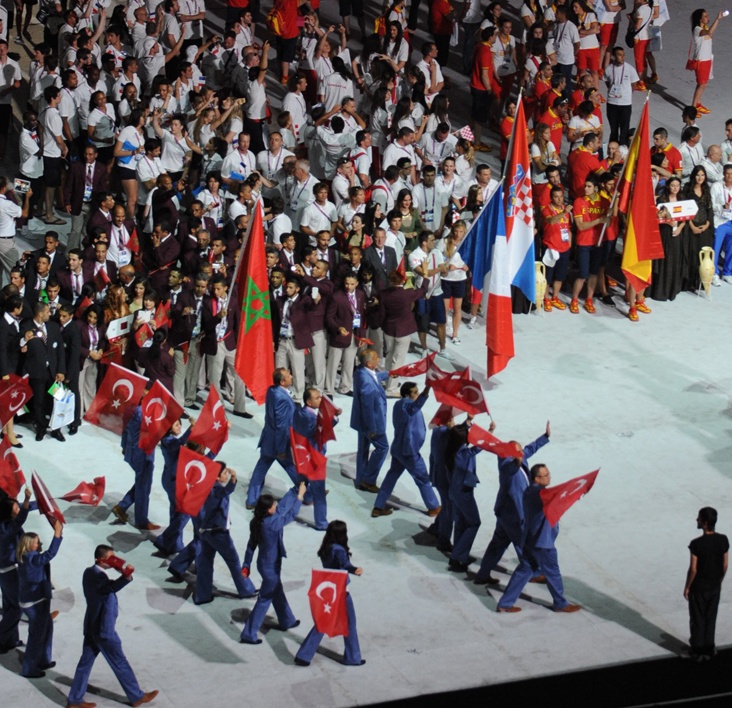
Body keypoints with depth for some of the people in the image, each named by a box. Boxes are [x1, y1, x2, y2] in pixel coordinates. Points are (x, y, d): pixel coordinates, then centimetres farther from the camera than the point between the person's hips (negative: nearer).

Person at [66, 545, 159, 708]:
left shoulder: (90, 572, 6)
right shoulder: (97, 576, -24)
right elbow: (112, 587, -43)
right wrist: (127, 576, -59)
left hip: (92, 627, 9)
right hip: (103, 629, -9)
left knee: (86, 662, 13)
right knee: (120, 663, 4)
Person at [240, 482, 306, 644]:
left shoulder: (257, 522, -8)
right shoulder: (271, 524, -32)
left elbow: (251, 545, 3)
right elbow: (291, 514, -22)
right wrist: (300, 496, -10)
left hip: (265, 563, 9)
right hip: (271, 567, -9)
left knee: (277, 593, 27)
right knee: (265, 599, 4)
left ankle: (287, 621, 49)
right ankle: (248, 635, 10)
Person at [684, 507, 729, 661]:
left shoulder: (697, 544, -26)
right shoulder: (723, 540, -11)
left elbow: (693, 569, -19)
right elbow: (724, 565, -1)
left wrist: (687, 587, -5)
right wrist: (719, 581, 15)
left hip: (699, 588, -4)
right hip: (715, 587, 4)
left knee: (697, 619, 13)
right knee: (711, 618, 20)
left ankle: (698, 650, 25)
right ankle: (709, 649, 30)